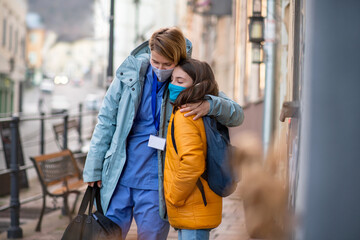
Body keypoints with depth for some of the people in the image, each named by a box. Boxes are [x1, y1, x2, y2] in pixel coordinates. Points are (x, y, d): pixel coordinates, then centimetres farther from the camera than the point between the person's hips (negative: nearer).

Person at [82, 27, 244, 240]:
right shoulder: (130, 74, -3)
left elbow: (236, 115, -6)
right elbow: (106, 121, 4)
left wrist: (209, 105, -28)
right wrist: (93, 169, 3)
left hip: (156, 183, -1)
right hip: (118, 178, 1)